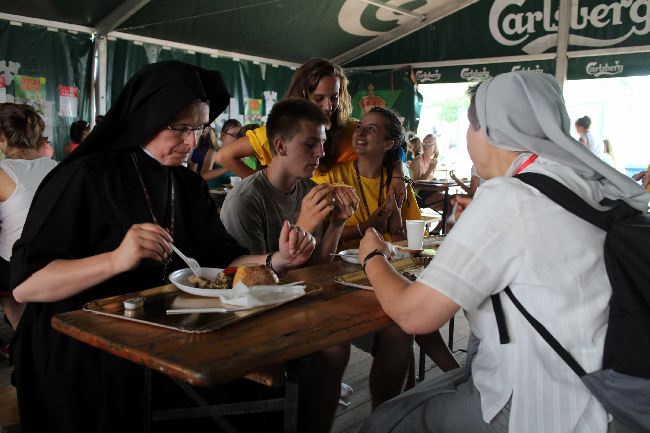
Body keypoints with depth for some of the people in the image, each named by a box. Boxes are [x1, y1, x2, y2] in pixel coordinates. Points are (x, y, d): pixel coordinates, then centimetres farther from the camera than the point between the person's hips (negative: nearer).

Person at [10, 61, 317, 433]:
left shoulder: (191, 186, 8)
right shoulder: (85, 178, -11)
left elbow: (221, 260, 5)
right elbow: (24, 284, -15)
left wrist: (278, 261, -14)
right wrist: (116, 260, -30)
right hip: (81, 357, -5)